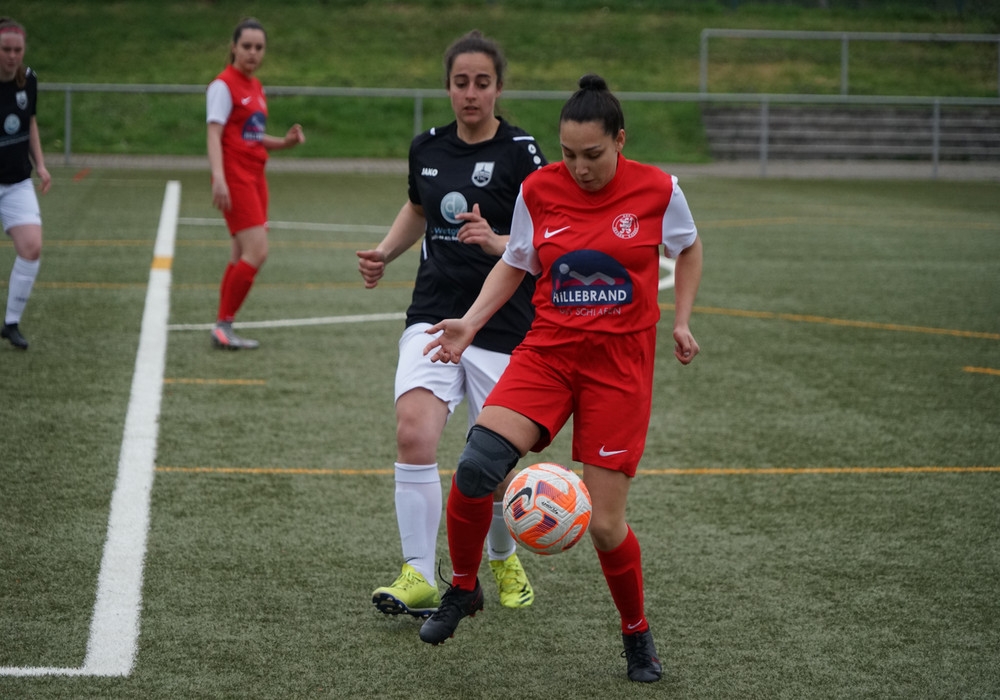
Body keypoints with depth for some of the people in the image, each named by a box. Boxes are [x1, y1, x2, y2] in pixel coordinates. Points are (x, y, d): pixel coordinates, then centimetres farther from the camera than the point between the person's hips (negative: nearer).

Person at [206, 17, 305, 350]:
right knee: (257, 251, -15)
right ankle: (223, 324, -8)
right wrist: (219, 177, -30)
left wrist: (285, 142, 6)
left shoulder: (255, 86, 15)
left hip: (255, 178, 9)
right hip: (235, 178, -9)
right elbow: (214, 134, -18)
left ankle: (223, 328, 14)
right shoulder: (224, 85, -9)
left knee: (243, 255, 9)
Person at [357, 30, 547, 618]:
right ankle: (419, 578, -15)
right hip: (434, 317, 3)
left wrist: (496, 241, -30)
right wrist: (385, 254, 12)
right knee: (414, 433, -19)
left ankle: (504, 559, 34)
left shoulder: (521, 153, -9)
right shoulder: (428, 148, 7)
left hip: (502, 329, -3)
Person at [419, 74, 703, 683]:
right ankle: (463, 588, 5)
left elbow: (688, 248, 15)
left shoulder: (656, 190, -5)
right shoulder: (538, 189, -2)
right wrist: (471, 323, 1)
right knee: (475, 467, -22)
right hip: (548, 351, 2)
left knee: (604, 524, -7)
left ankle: (638, 636, 21)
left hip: (621, 363, -2)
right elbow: (515, 263, 13)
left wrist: (682, 321, 6)